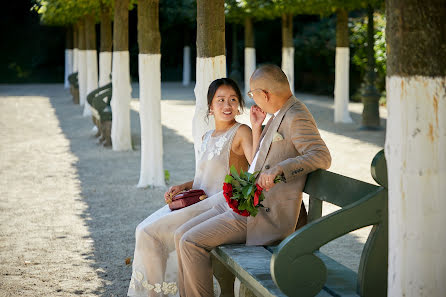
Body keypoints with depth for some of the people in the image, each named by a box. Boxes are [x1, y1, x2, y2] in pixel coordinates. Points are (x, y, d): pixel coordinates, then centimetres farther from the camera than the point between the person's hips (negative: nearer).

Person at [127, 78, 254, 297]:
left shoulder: (241, 132, -8)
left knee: (150, 233, -14)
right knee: (144, 230, -5)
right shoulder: (207, 137, 17)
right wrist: (182, 187, 6)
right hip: (197, 202, 8)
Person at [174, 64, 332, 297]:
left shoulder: (297, 117, -13)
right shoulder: (278, 116, 18)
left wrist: (279, 169, -35)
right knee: (182, 236, 4)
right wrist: (257, 129, 13)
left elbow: (322, 157, -26)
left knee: (192, 242, -17)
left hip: (266, 216, -10)